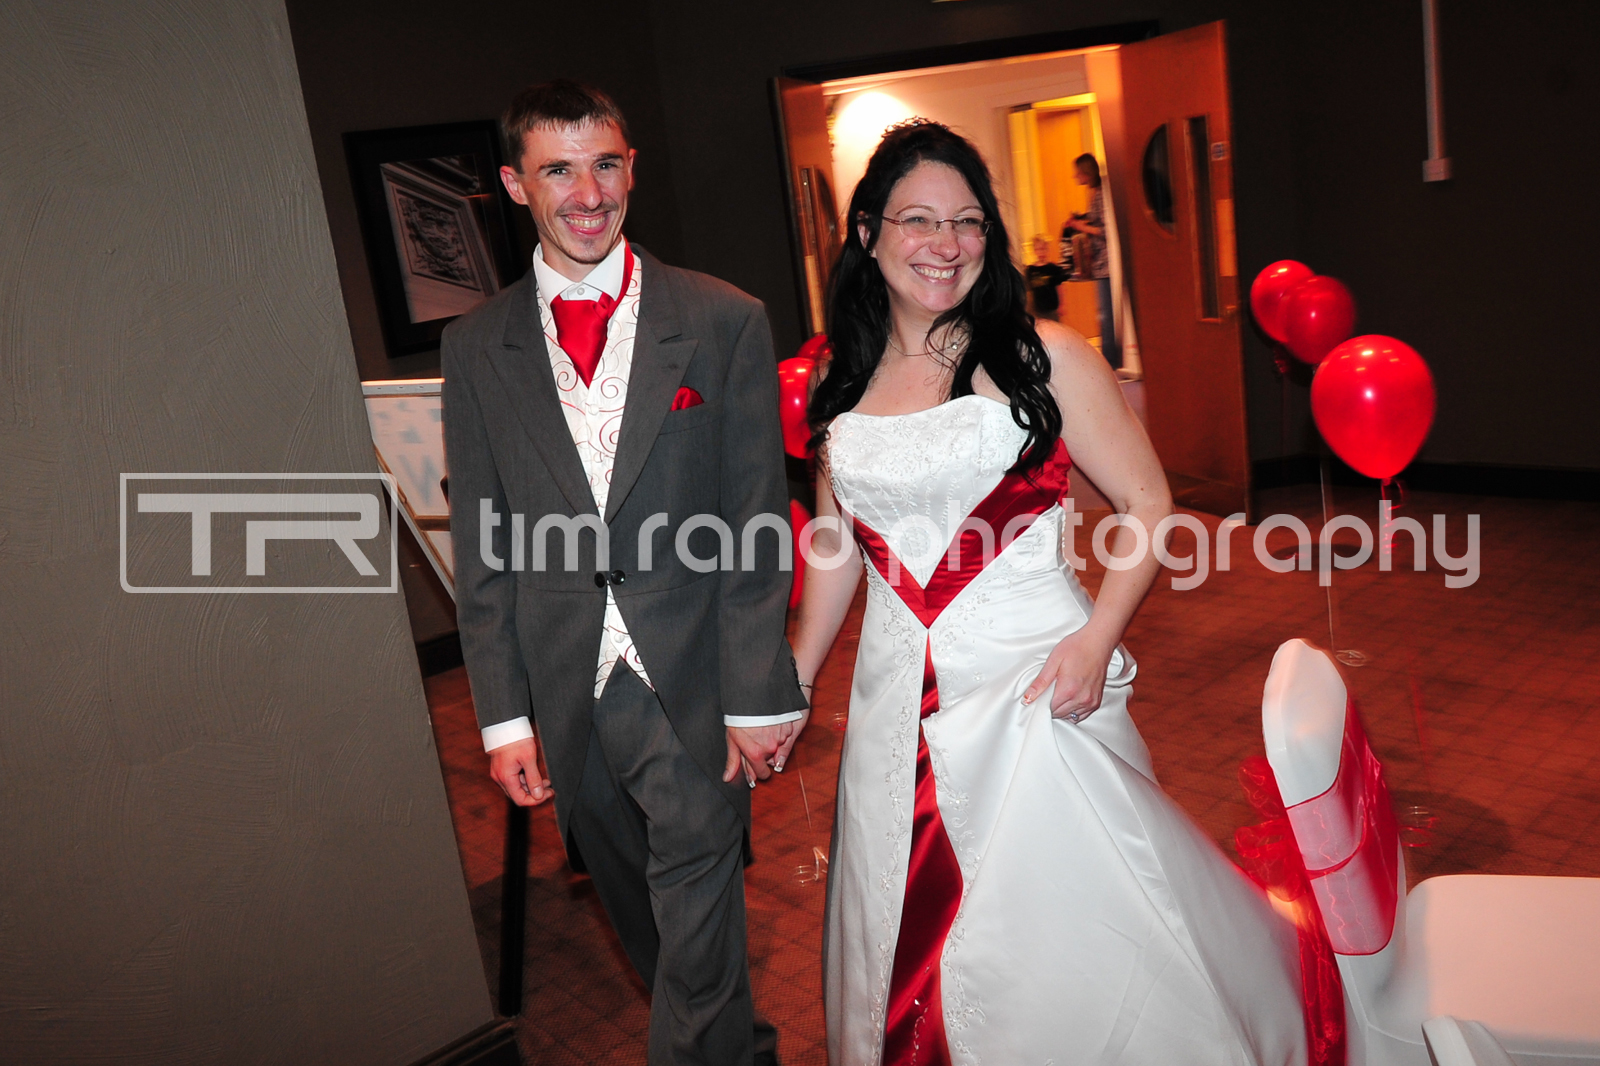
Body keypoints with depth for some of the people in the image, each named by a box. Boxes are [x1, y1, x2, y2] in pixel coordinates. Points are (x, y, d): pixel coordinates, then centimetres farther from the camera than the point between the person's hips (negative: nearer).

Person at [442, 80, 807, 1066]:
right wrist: (504, 714, 2)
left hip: (694, 688, -3)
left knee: (698, 937, 4)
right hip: (569, 697, 4)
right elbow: (484, 548, 5)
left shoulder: (725, 323, -4)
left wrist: (757, 694, -8)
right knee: (645, 922, 20)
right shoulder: (478, 349, 4)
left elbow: (757, 522, -5)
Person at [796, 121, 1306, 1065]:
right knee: (910, 935, 16)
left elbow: (1149, 507, -4)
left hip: (1033, 685, -3)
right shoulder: (844, 386, 6)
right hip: (899, 701, 4)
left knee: (1070, 918, 5)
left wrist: (1097, 638, -18)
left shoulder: (1042, 357, -5)